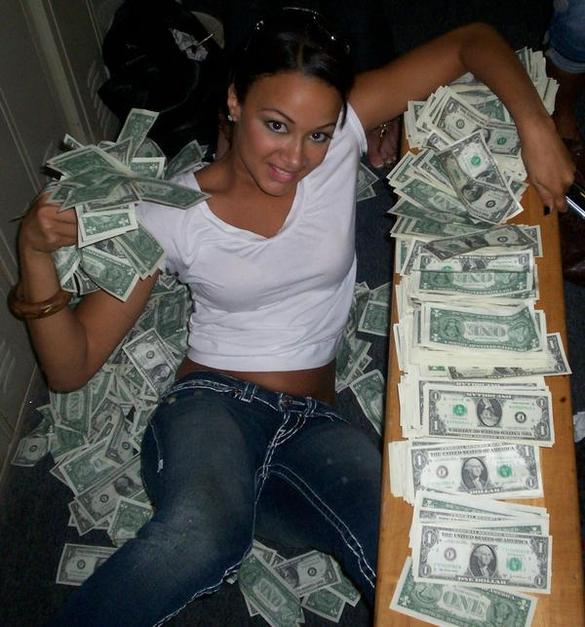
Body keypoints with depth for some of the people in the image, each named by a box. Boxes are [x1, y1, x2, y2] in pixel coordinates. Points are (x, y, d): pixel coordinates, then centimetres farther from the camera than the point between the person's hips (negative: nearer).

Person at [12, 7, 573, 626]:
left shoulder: (339, 138, 0)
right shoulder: (171, 213, -5)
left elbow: (471, 40, 3)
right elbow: (71, 366, -3)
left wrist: (533, 124, -14)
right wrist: (36, 253, -18)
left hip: (315, 424, 2)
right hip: (211, 407, -1)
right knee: (203, 533, -39)